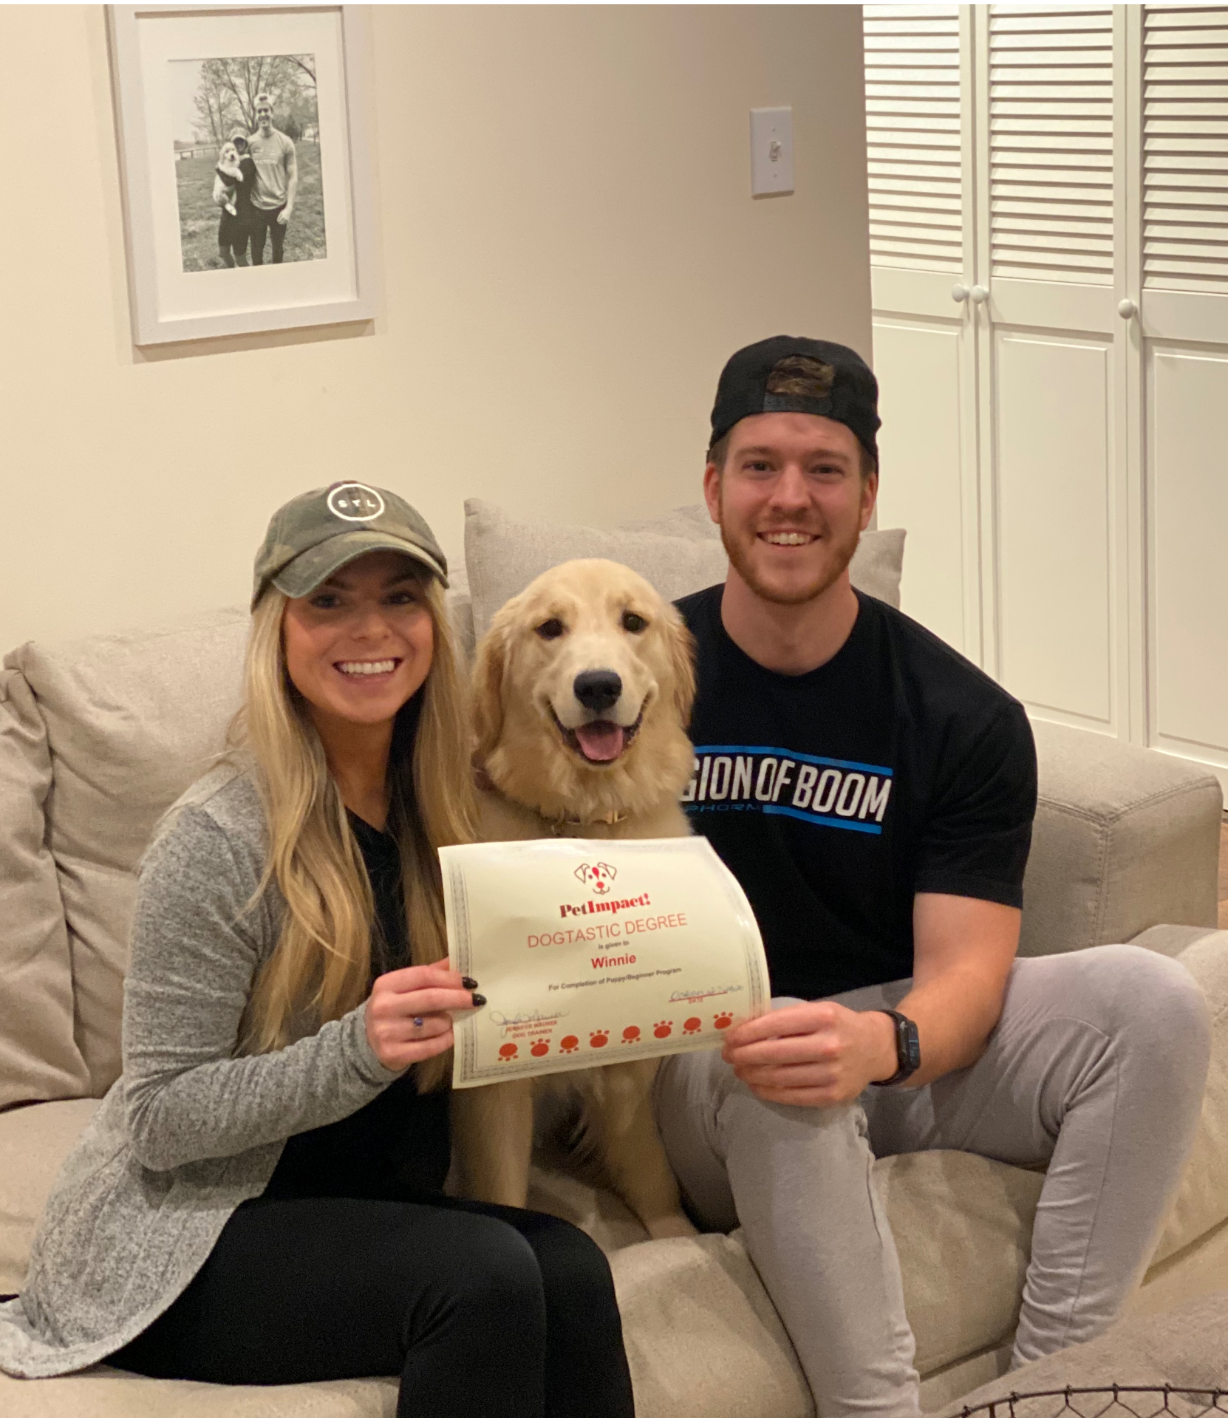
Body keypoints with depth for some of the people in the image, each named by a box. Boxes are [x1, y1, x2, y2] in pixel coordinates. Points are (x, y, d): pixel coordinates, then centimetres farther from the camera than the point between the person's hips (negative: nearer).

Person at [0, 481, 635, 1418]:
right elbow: (161, 1120, -15)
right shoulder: (219, 839, -16)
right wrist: (358, 1051, -29)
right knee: (486, 1273, -30)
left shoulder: (438, 811, 4)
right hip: (177, 1256, -5)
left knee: (569, 1271, -25)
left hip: (367, 1214, 6)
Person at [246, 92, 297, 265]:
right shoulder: (250, 143, 0)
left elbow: (293, 177, -3)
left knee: (278, 251, 13)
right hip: (256, 206, 1)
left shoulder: (284, 142, -4)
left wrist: (289, 208, -10)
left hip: (279, 207, -1)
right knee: (256, 253, 6)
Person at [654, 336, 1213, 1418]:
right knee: (762, 1067, -38)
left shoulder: (964, 717, -2)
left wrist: (878, 1042, -34)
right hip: (694, 1075, -2)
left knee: (1151, 1000, -20)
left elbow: (965, 973, -10)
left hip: (905, 1047, 3)